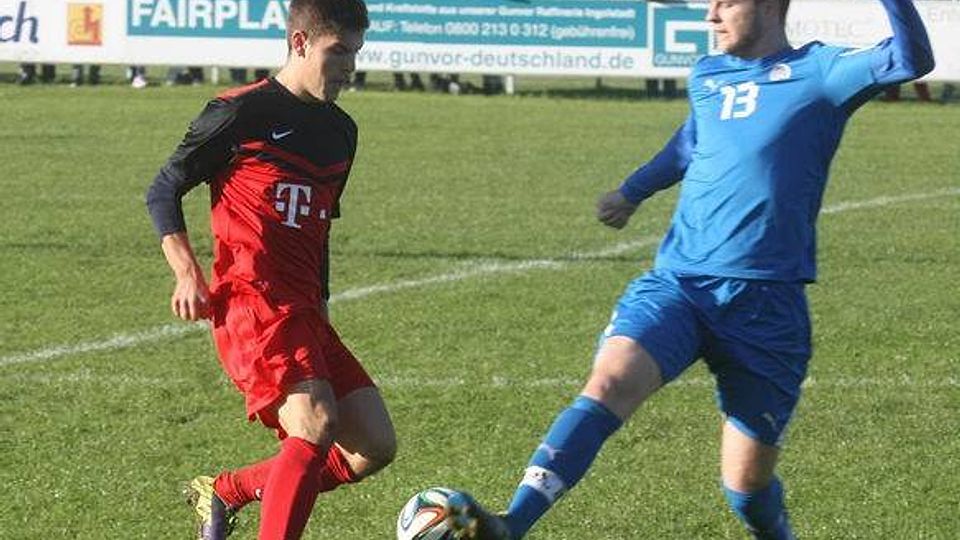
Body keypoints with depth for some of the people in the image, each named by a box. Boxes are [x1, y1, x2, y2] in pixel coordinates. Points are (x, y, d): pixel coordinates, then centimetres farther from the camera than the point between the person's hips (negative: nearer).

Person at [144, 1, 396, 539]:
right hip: (252, 304, -8)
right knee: (316, 424, -27)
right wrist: (188, 274, -11)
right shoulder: (242, 114, -4)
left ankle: (224, 493, 15)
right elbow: (163, 190, 1)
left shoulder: (340, 131, 18)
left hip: (304, 312, 8)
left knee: (374, 447, 2)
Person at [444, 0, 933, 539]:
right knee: (610, 380, -26)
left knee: (748, 485, 1)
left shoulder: (817, 72, 1)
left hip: (766, 305, -3)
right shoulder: (707, 76, 17)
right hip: (676, 285, 3)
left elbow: (910, 59, -16)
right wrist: (633, 191, 51)